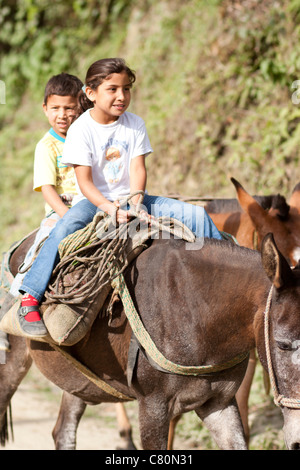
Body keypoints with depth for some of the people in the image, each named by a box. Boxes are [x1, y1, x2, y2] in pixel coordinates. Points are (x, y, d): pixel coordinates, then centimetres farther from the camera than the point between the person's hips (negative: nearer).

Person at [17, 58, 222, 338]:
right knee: (65, 229, -37)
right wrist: (110, 208, -29)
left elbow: (138, 169, -3)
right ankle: (29, 299, -36)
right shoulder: (81, 130, -10)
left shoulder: (135, 125, 4)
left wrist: (134, 204, -20)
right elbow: (84, 181, -14)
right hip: (92, 200, -4)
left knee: (195, 214, -8)